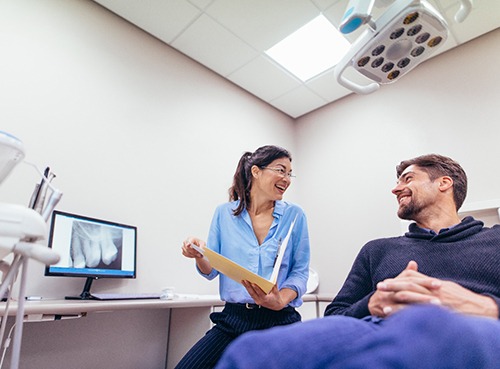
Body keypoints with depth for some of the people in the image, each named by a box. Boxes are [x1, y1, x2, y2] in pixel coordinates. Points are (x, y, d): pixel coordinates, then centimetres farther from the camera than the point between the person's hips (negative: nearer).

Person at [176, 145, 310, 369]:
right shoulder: (225, 213, 1)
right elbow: (212, 271, 5)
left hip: (278, 321, 0)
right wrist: (199, 255, -17)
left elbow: (300, 273, -1)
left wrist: (281, 301, -21)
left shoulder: (294, 215, -1)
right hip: (233, 319, 1)